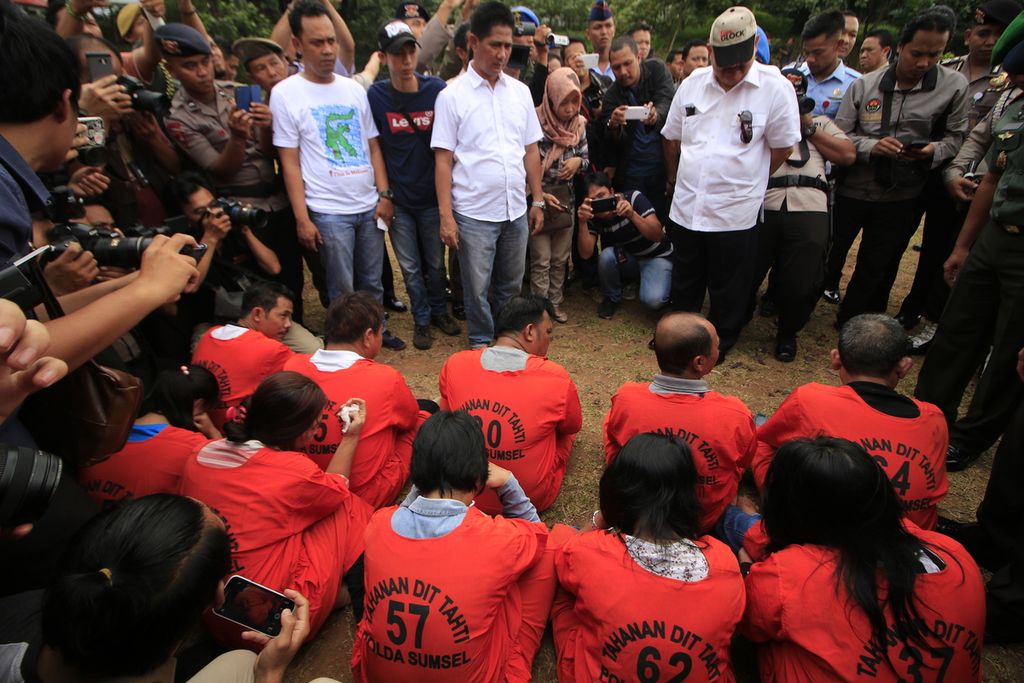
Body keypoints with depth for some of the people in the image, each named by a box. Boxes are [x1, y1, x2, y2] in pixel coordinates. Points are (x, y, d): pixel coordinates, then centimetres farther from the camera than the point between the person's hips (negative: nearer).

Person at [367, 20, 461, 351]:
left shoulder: (437, 89, -6)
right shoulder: (375, 96, -7)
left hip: (431, 195, 0)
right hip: (398, 199, 0)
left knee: (436, 263, 14)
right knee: (410, 268, 9)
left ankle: (440, 311, 36)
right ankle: (421, 319, 28)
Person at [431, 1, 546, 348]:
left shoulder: (520, 92, 7)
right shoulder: (451, 96, -5)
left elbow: (531, 151, 12)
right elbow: (443, 160, -6)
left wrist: (537, 200, 10)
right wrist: (446, 216, -11)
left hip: (516, 210, 4)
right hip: (473, 213, -4)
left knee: (511, 285, 16)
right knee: (477, 288, 8)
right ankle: (482, 341, 28)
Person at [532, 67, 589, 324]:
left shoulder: (579, 124, 2)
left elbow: (586, 158, 13)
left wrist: (578, 162, -11)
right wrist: (540, 196, -18)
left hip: (566, 199, 5)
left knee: (560, 259, 13)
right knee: (541, 261, 0)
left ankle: (555, 303, 27)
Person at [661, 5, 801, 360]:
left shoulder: (775, 87, -9)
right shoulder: (692, 83, 3)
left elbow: (781, 148, -3)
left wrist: (747, 183, 4)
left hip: (735, 213, -3)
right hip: (686, 208, 4)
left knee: (728, 289, 12)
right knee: (684, 281, 19)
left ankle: (720, 341, 32)